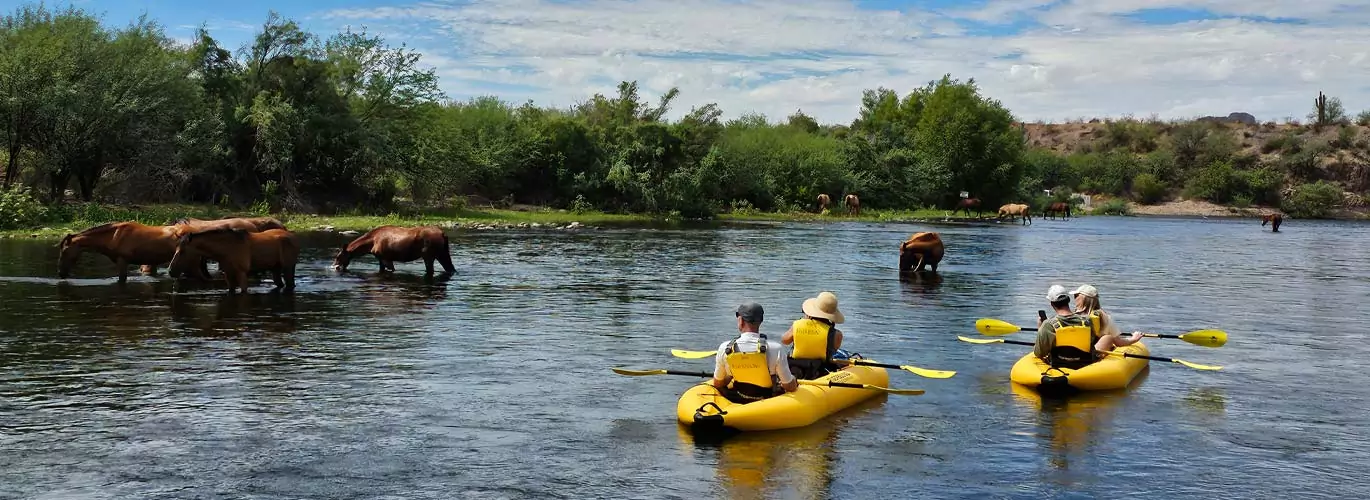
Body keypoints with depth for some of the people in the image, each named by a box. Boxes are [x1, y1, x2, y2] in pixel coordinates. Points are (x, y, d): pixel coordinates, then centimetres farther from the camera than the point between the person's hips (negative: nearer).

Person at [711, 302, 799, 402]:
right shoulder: (775, 349, -25)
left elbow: (717, 384, -2)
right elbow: (791, 388, -16)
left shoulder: (725, 348, -17)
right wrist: (793, 380, 8)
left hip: (738, 401, 3)